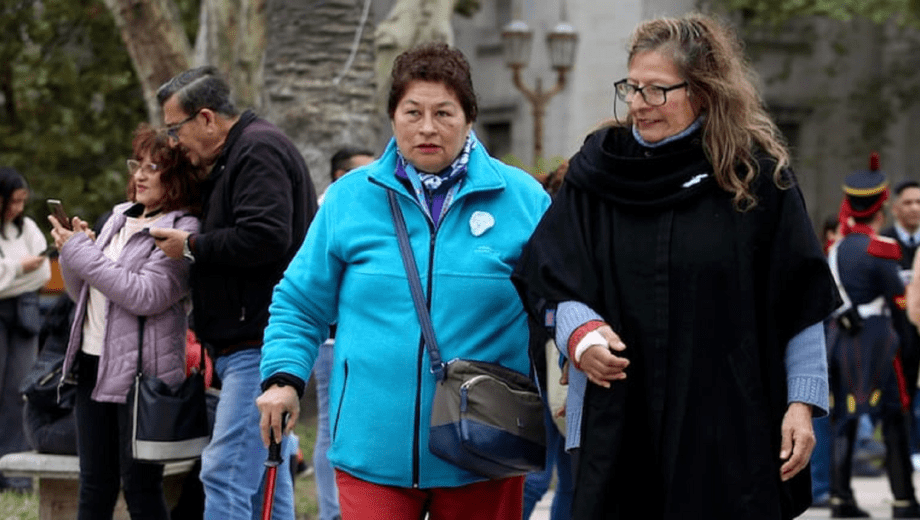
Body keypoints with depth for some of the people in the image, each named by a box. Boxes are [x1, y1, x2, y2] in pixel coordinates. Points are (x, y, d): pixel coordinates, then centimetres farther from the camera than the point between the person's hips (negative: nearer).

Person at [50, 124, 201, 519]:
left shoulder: (183, 231, -10)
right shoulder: (119, 218, 15)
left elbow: (147, 295, -22)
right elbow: (81, 294, 20)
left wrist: (81, 251, -16)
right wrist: (71, 251, 0)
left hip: (140, 370, -8)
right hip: (94, 363, 8)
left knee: (140, 487, -3)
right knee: (94, 486, 11)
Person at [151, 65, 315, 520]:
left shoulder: (258, 150, -11)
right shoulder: (232, 159, 22)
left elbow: (265, 238, -23)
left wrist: (192, 246, -12)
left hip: (259, 345, -11)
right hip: (251, 343, 11)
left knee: (225, 475, -15)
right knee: (266, 480, 13)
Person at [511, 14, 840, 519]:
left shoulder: (758, 177, 0)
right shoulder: (599, 169, 7)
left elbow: (802, 305, 2)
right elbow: (549, 279, 7)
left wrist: (803, 403, -2)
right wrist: (579, 330, -13)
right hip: (621, 423, 2)